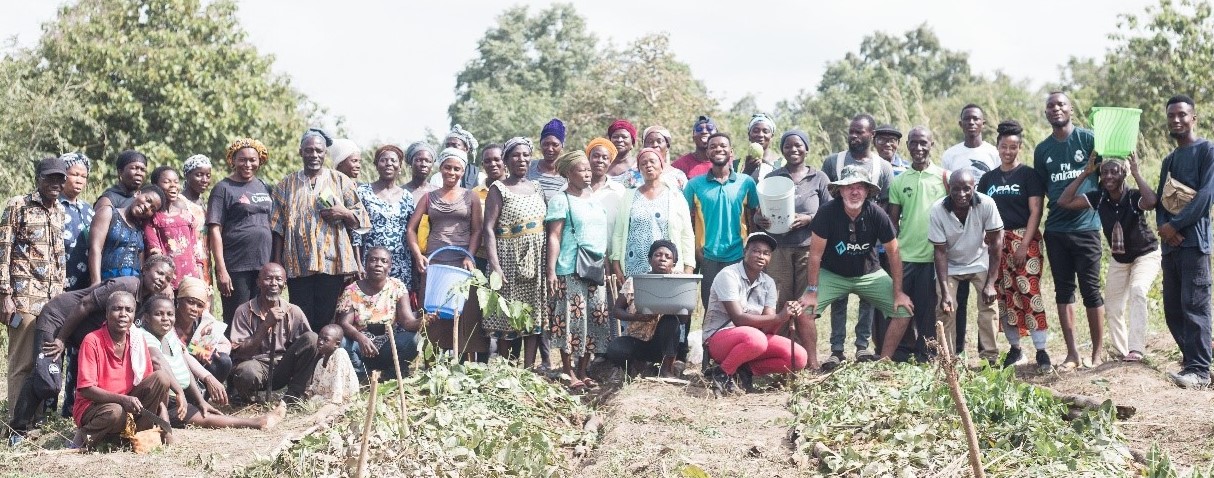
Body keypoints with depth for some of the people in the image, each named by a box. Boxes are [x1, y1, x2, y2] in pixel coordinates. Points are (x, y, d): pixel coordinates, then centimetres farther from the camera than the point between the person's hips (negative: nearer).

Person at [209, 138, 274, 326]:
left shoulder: (264, 187, 14)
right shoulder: (224, 189, -2)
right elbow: (215, 230, -8)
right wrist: (221, 270, -15)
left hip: (264, 266, 5)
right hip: (236, 268, -5)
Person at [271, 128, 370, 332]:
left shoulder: (340, 181, 11)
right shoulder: (286, 185, 14)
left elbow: (360, 219, 12)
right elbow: (278, 228, 11)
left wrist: (344, 213, -9)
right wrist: (277, 264, 4)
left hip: (332, 262, -1)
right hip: (298, 266, 1)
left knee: (327, 321, -3)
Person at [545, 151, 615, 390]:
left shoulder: (596, 200, 18)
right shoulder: (561, 201, -1)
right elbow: (554, 237, -7)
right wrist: (551, 269, -15)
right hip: (570, 271, -6)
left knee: (593, 320, 5)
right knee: (571, 319, -6)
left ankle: (582, 370, 13)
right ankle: (569, 372, 0)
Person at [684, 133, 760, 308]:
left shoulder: (746, 182, 5)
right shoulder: (695, 184, 4)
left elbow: (752, 219, 10)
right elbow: (687, 221, 7)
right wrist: (694, 251, -2)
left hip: (738, 257, 0)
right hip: (708, 258, 0)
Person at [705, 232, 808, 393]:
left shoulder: (768, 283, 6)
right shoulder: (728, 275, -14)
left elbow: (767, 328, -4)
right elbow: (738, 319, -24)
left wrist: (786, 317, -26)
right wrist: (779, 317, -32)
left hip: (754, 337, 7)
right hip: (718, 338, -7)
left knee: (799, 357, -14)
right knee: (755, 339, -40)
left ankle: (745, 370, -1)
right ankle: (722, 373, -14)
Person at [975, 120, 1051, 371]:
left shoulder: (1029, 175, 0)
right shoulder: (988, 178, 13)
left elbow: (1035, 211, -6)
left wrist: (1024, 245, -14)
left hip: (1025, 239, -4)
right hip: (997, 241, 5)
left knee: (1030, 293, -12)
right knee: (1005, 296, 6)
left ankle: (1041, 351, -10)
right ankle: (1014, 349, 16)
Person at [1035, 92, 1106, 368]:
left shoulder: (1088, 139, -1)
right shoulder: (1042, 149, 11)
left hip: (1086, 226, -4)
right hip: (1055, 229, 4)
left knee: (1091, 289, -1)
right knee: (1063, 290, 6)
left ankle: (1098, 351, 7)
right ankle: (1072, 353, 11)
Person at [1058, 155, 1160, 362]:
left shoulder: (1134, 197, -26)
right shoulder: (1098, 198, -14)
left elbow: (1151, 202, -50)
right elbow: (1064, 201, -20)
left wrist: (1136, 173, -42)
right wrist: (1085, 174, -23)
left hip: (1146, 255, -5)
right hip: (1119, 259, 5)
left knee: (1137, 290, -31)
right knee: (1113, 308, 7)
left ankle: (1136, 348, -32)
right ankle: (1122, 351, 26)